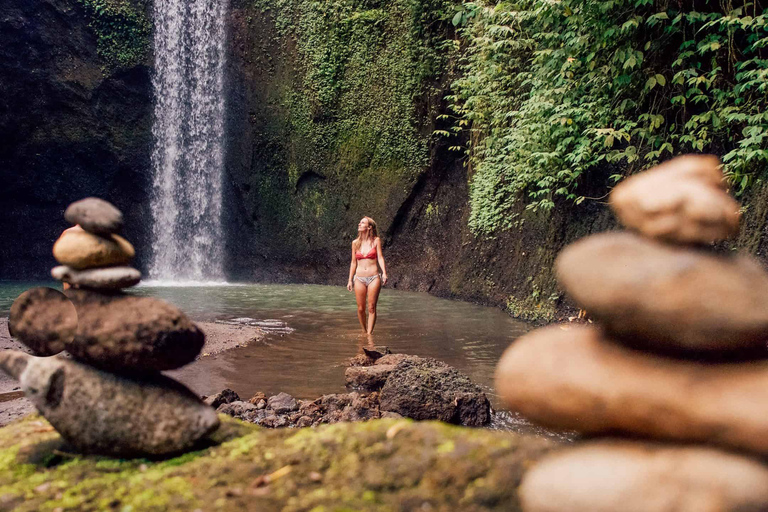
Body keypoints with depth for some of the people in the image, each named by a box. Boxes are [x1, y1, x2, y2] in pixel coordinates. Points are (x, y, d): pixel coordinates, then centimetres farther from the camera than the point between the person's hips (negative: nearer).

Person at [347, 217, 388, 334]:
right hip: (359, 278, 2)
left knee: (371, 308, -4)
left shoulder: (376, 240, 2)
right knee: (360, 309, 2)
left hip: (374, 278, -2)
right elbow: (353, 262, 13)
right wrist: (350, 280, 12)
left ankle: (369, 334, 0)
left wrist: (384, 273, -16)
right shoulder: (355, 243, 8)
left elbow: (380, 257, -2)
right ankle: (364, 332, 20)